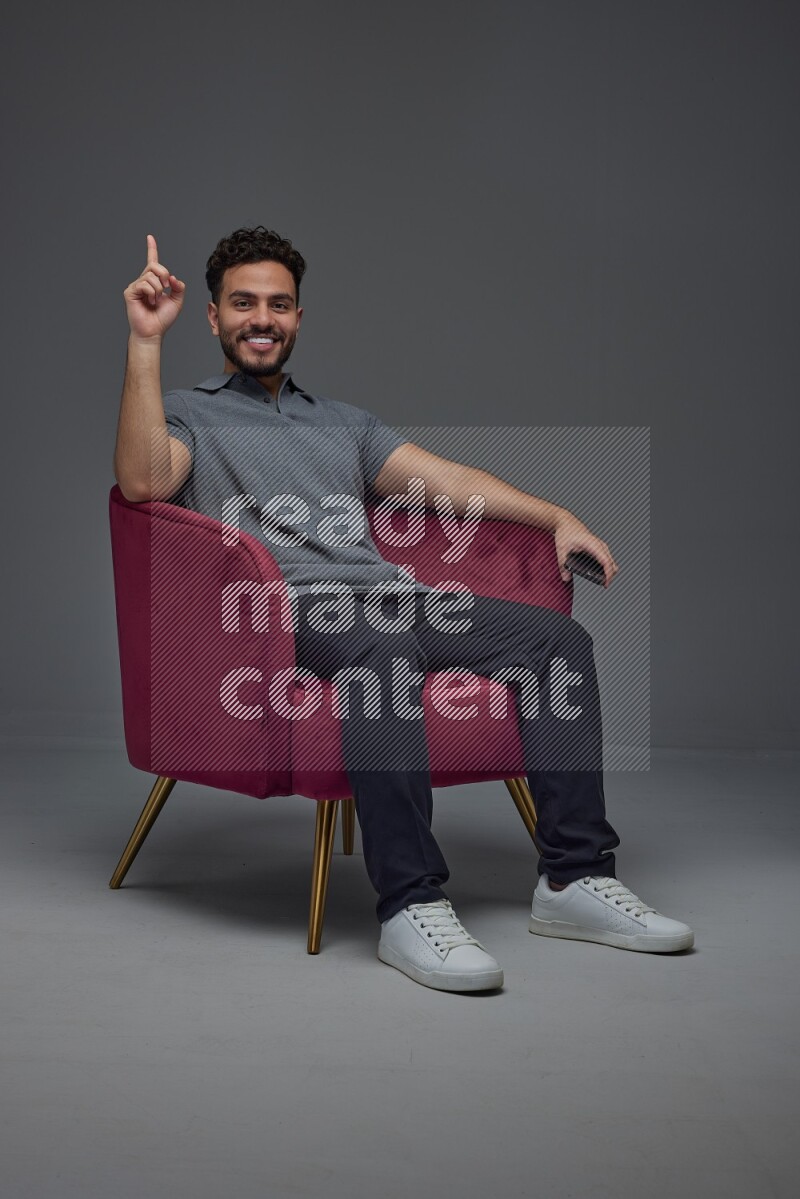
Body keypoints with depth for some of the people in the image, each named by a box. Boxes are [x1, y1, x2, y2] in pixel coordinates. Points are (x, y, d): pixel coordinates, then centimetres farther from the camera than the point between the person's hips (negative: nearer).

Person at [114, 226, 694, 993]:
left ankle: (573, 878, -16)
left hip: (392, 595, 6)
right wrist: (144, 343, -12)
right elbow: (142, 481, -8)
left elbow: (445, 481, 20)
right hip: (288, 608, -6)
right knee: (387, 645, -40)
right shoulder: (188, 415, 16)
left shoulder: (342, 422, 32)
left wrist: (556, 517, 6)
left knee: (558, 638, -15)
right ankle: (409, 906, -39)